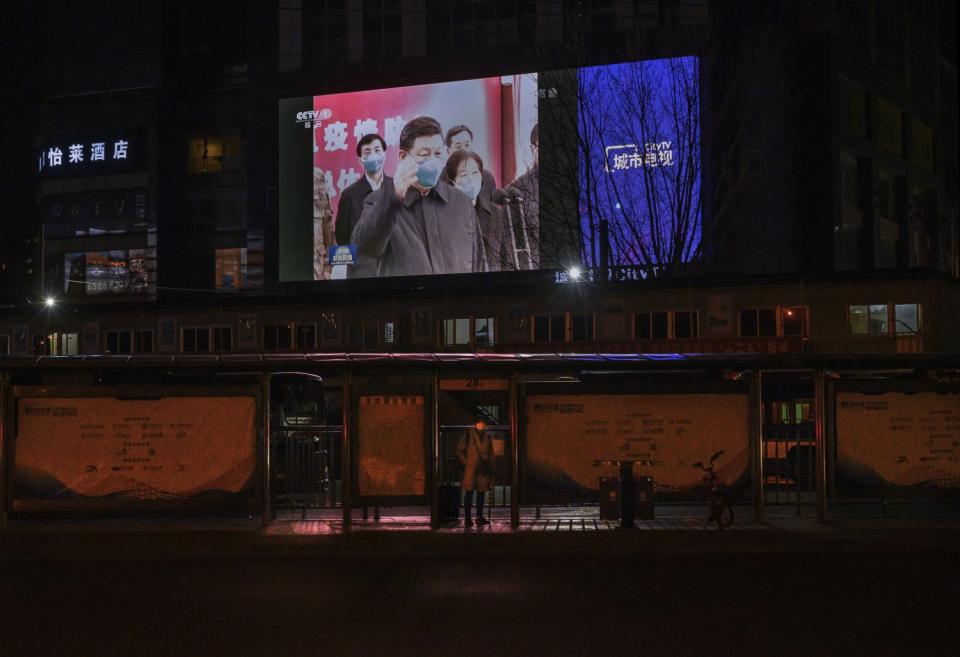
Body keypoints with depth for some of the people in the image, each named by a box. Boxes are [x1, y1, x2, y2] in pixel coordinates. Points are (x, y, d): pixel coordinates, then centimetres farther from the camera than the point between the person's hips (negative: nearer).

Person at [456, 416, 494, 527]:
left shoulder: (487, 437, 13)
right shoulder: (468, 435, -2)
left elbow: (490, 454, 18)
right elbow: (459, 451, 0)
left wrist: (491, 468, 11)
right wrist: (465, 464, -8)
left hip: (483, 470, 5)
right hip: (470, 469, -5)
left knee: (481, 493, 8)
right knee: (469, 493, -4)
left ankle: (479, 517, 17)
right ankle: (467, 518, -2)